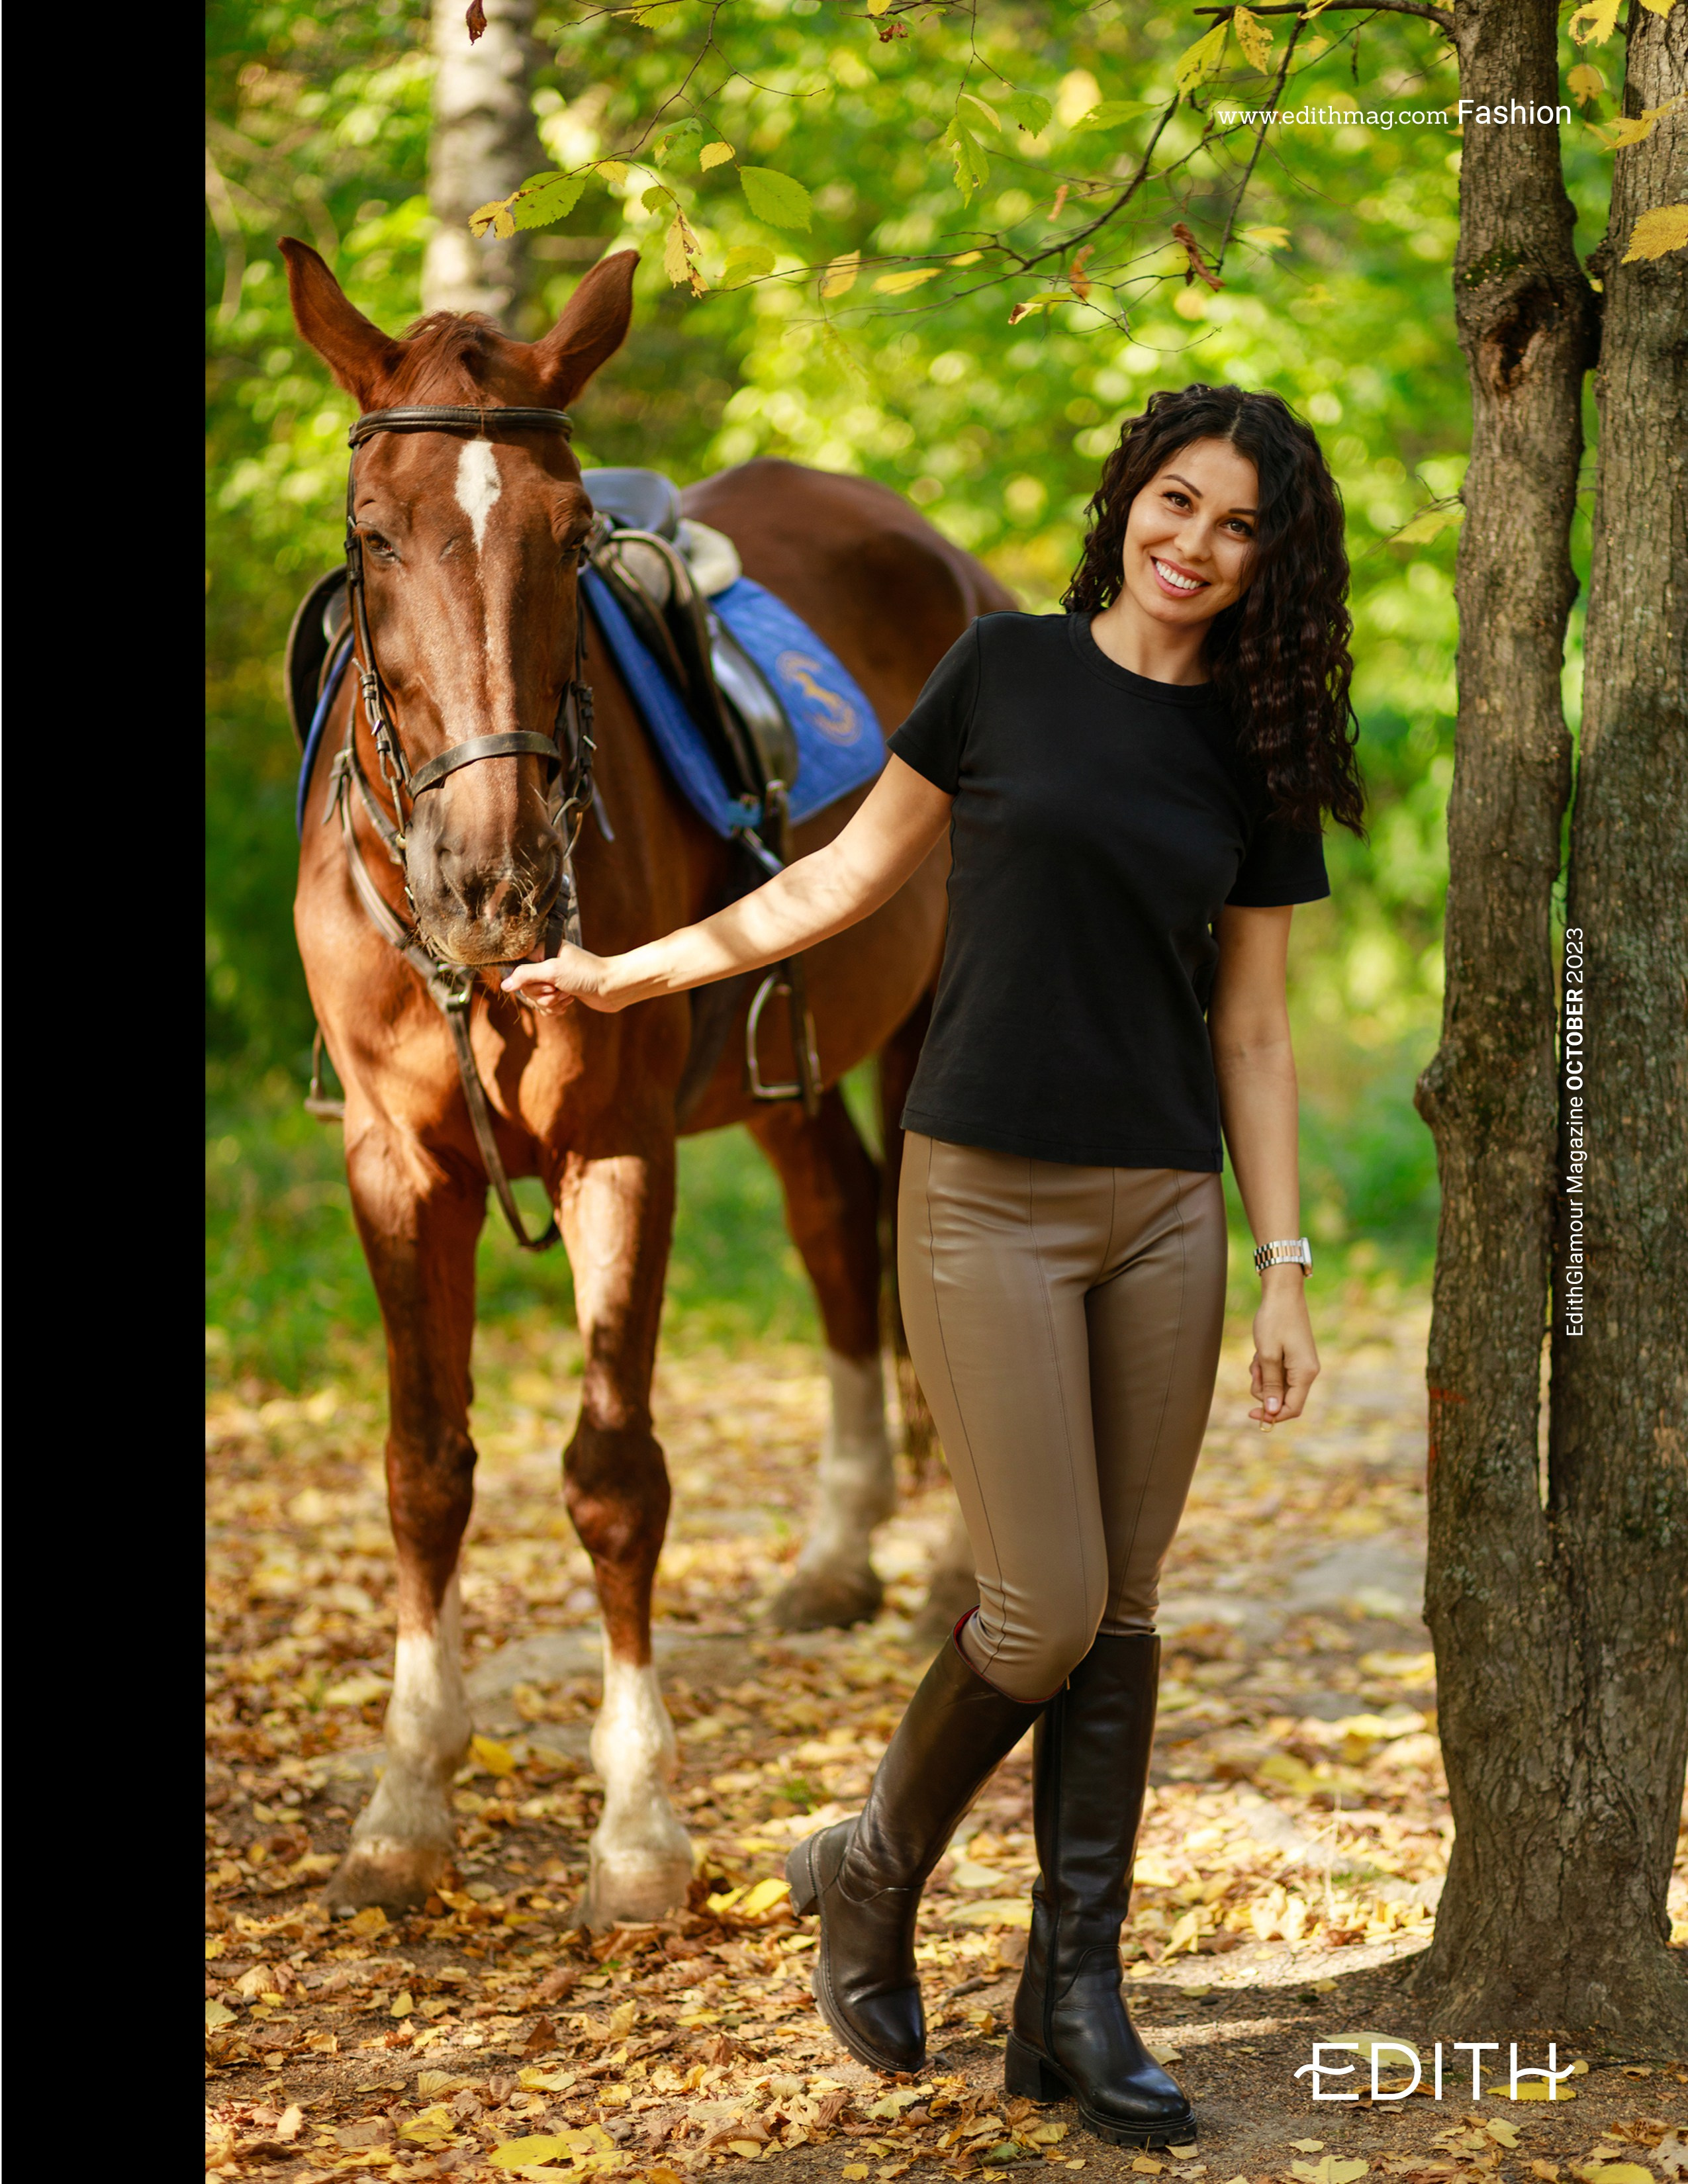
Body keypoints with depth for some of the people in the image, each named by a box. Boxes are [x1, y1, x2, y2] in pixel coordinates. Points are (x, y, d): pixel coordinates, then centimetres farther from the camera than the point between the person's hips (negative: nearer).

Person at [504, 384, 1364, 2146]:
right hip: (989, 1203, -3)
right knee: (1047, 1607, -7)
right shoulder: (1006, 673, 0)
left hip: (1164, 1214, 3)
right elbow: (847, 876, 9)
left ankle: (1074, 2001, 13)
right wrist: (634, 971, 11)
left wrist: (1286, 1268, 4)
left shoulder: (1253, 758, 7)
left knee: (1122, 1616, 4)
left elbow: (1251, 1030, 9)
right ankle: (872, 1873, 19)